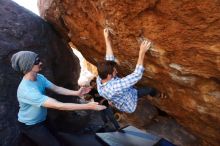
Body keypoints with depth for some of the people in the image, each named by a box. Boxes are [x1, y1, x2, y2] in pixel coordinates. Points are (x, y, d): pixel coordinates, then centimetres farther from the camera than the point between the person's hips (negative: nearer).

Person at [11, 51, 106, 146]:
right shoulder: (26, 90, -37)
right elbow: (59, 106, -41)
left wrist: (76, 93, -20)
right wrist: (88, 106, -39)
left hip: (42, 120, 7)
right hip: (30, 126, -7)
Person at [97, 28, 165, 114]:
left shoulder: (99, 79, -27)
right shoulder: (115, 87, -50)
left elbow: (109, 59, -18)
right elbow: (137, 75, -47)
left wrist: (107, 39, -16)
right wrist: (142, 52, -44)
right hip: (129, 105, -6)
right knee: (150, 89, 10)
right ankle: (157, 95, 43)